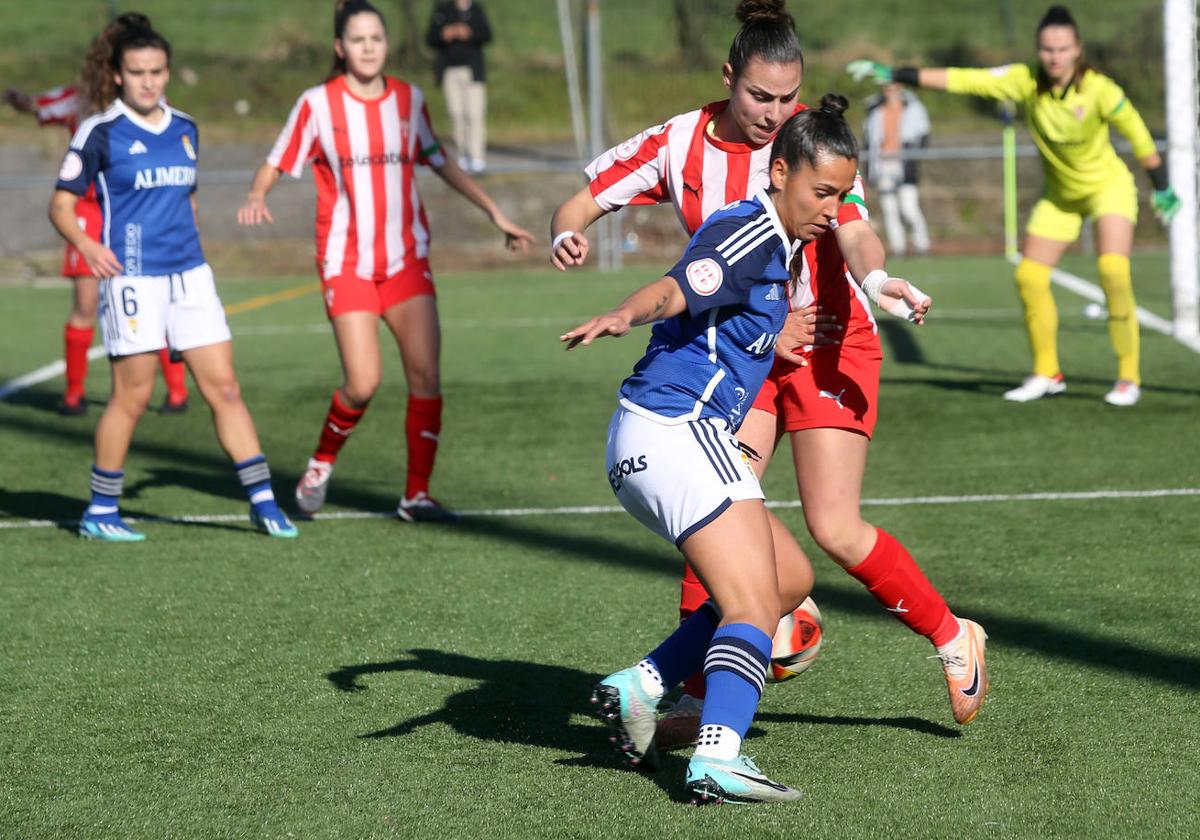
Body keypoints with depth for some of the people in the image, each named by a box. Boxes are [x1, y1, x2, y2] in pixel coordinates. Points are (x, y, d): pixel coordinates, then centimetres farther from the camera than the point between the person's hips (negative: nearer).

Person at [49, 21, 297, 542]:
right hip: (131, 277, -5)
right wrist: (86, 245, -22)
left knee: (224, 388, 1)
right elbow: (61, 205, -4)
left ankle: (263, 502, 3)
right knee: (132, 396, -3)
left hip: (189, 274, 5)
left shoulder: (185, 129, 12)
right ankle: (99, 513, 9)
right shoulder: (100, 132, -4)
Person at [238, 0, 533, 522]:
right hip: (347, 260, -3)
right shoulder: (318, 104, -4)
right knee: (362, 383, -12)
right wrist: (256, 197, -24)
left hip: (407, 258, 3)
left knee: (425, 373, -8)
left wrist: (495, 213, 17)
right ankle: (321, 464, 16)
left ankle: (417, 495, 1)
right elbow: (275, 166, -2)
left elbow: (440, 163, 19)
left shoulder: (409, 100, 6)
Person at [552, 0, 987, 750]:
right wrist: (569, 234, -26)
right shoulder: (680, 144, -6)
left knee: (835, 525, -11)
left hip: (825, 342, -4)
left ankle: (952, 639, 10)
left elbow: (855, 235, -29)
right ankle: (698, 699, -1)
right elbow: (583, 202, -2)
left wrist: (879, 279, -52)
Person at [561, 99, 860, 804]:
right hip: (678, 430, -10)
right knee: (756, 605, -16)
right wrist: (623, 317, -50)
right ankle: (719, 758, -31)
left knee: (789, 581, 16)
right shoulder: (752, 233, -12)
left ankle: (642, 687, 12)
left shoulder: (775, 241, 19)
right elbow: (676, 291, -30)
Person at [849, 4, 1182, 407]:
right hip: (1060, 194, 4)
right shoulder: (1026, 81, -20)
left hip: (1108, 187, -4)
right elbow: (961, 80, -22)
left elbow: (1137, 133, -12)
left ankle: (1129, 377, -12)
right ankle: (1047, 374, 17)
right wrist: (895, 75, -27)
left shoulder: (1099, 90, -26)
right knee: (1029, 278, -1)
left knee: (1113, 271, -23)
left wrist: (1162, 188, -3)